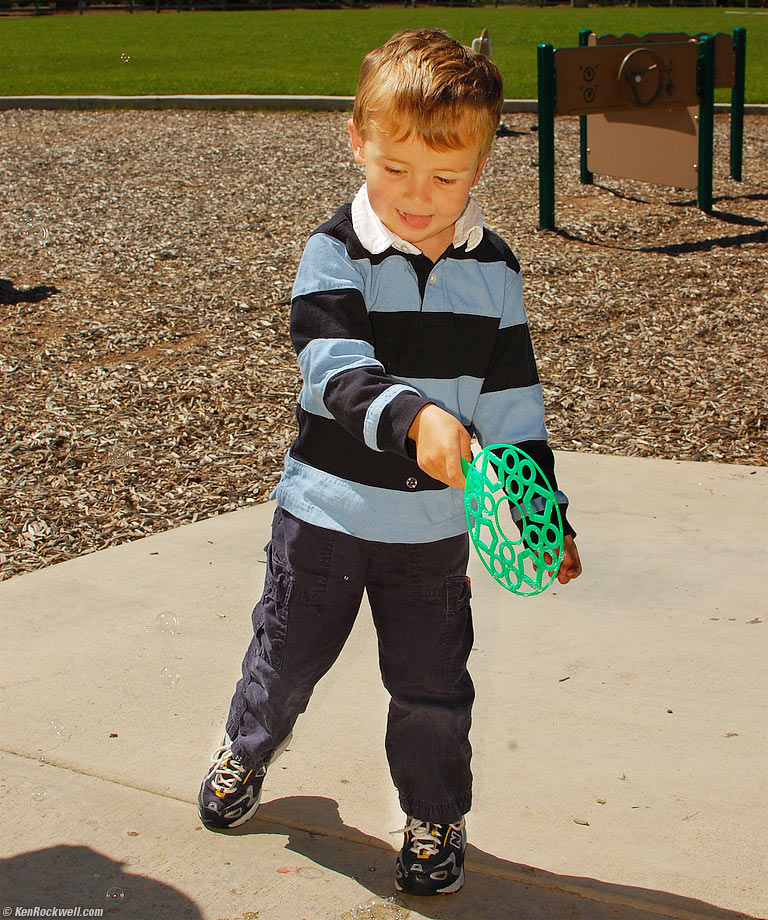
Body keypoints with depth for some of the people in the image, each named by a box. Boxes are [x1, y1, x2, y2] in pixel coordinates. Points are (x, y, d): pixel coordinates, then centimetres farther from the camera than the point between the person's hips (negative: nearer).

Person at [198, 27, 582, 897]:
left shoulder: (493, 270, -4)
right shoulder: (335, 253, -14)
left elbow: (513, 401, 1)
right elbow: (335, 370, -28)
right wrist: (415, 416, -47)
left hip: (434, 525, 2)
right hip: (326, 508, -1)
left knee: (432, 685, 9)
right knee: (287, 655, 17)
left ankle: (435, 819, 34)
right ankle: (247, 748, 49)